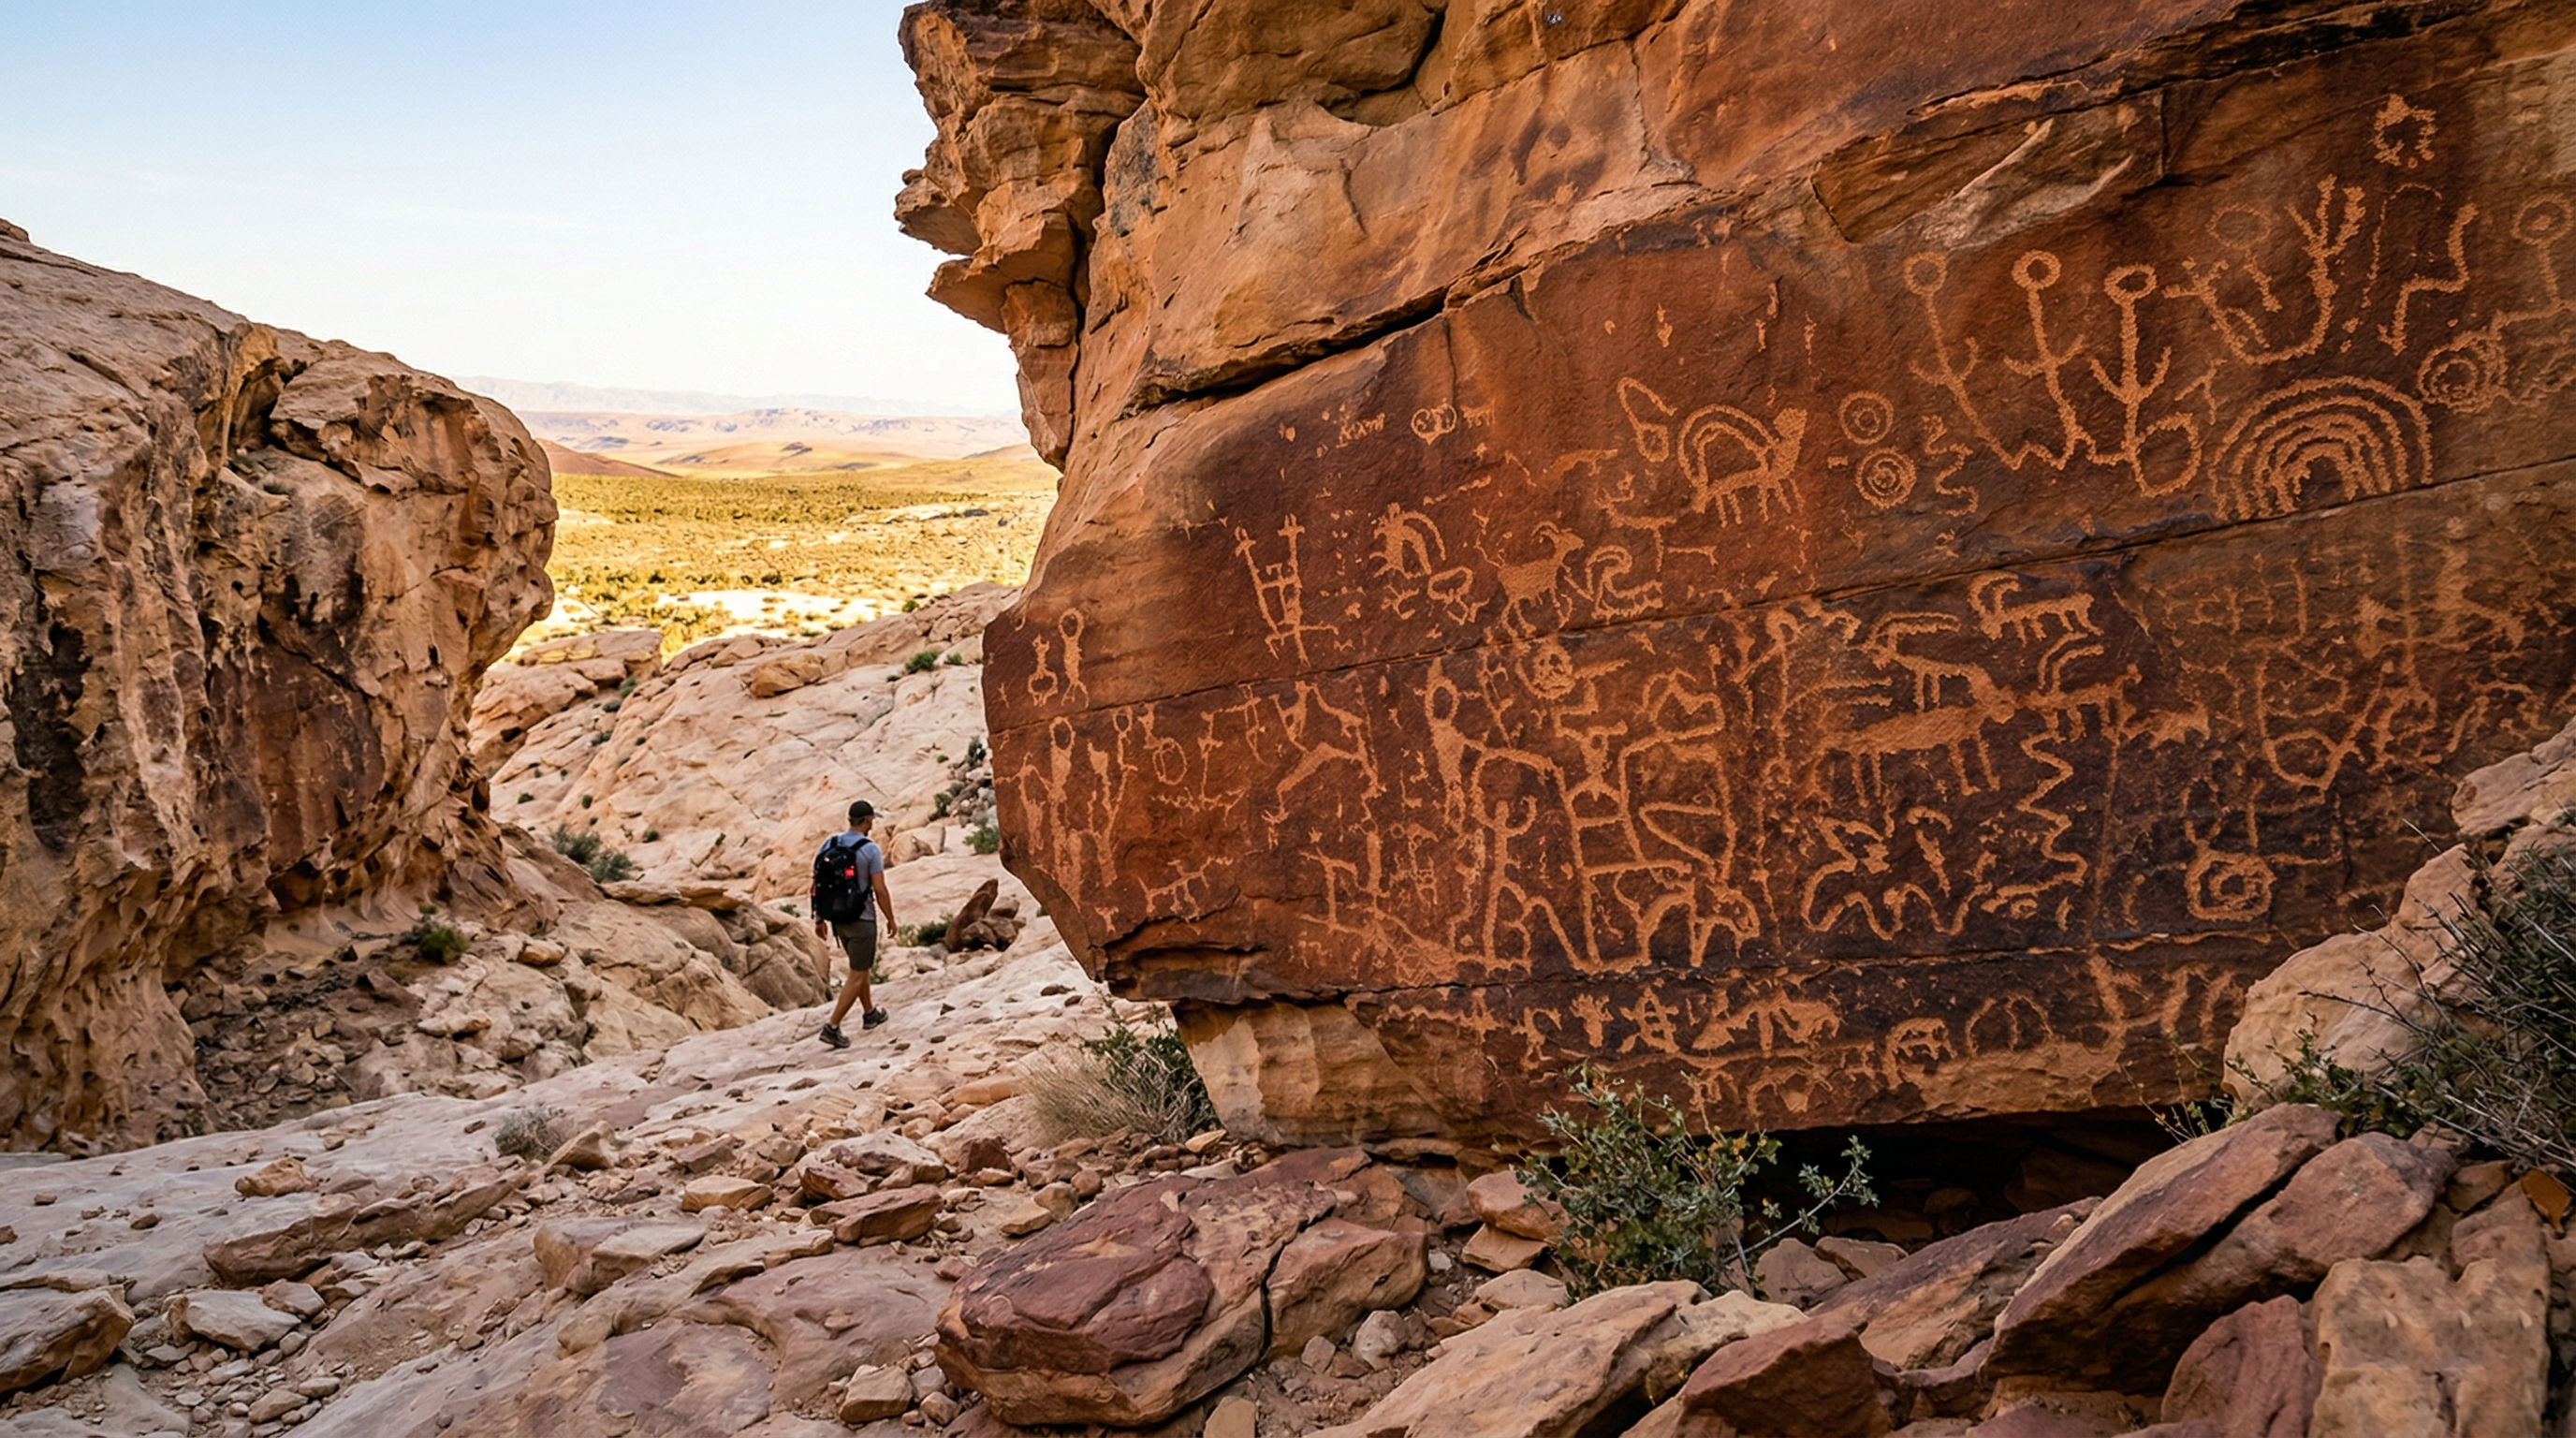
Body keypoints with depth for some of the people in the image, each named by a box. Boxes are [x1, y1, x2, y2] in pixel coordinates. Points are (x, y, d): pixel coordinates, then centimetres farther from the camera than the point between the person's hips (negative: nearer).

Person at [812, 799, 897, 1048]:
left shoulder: (829, 844, -1)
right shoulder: (870, 850, -17)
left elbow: (818, 884, 1)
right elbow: (880, 891, -17)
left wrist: (819, 919, 10)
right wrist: (891, 920, -2)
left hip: (837, 919, 6)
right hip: (861, 921, -6)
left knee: (861, 966, 25)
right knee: (857, 976, 2)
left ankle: (870, 1013, 39)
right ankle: (832, 1027, -4)